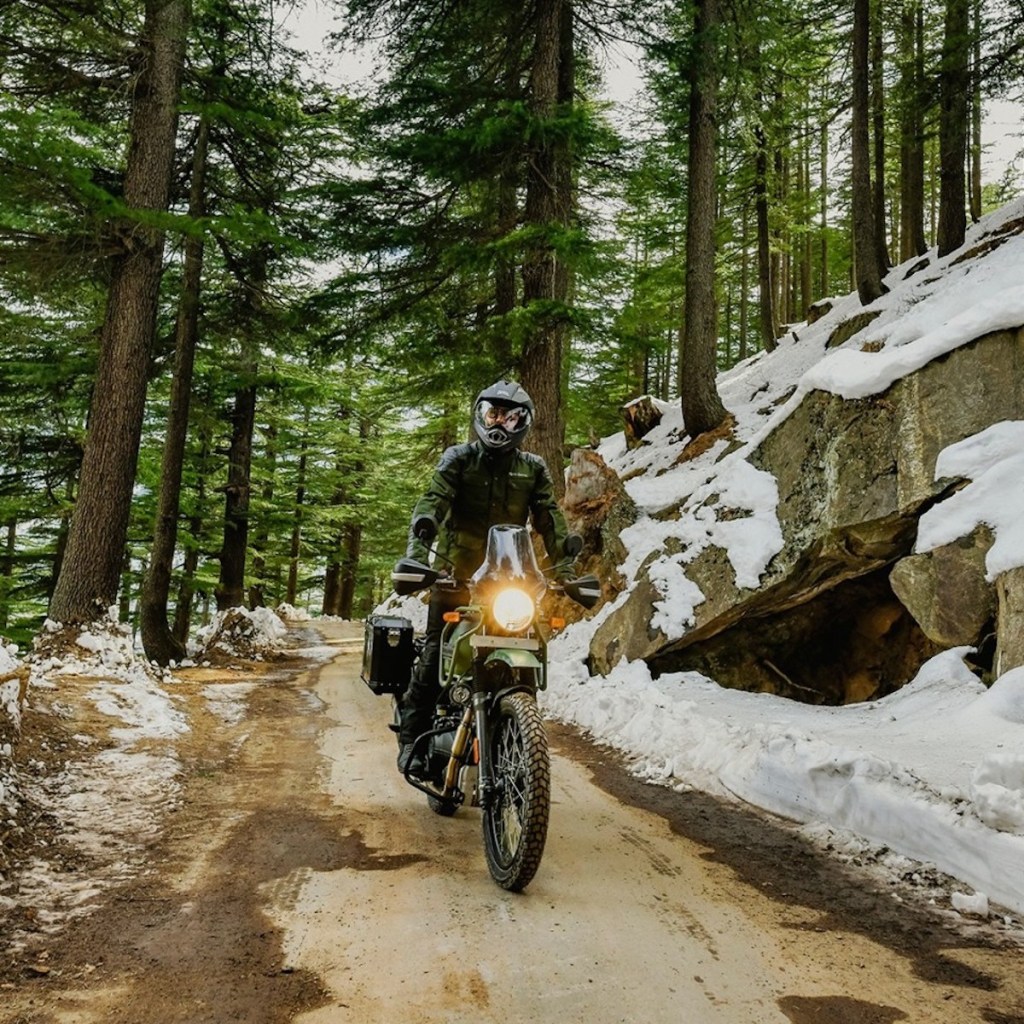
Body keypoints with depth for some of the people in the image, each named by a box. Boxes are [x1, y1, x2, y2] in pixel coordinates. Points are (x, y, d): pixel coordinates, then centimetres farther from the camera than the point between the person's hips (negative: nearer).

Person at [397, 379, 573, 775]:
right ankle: (412, 739, 4)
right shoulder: (458, 458, 4)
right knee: (433, 658, -6)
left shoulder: (533, 468, 11)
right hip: (454, 575, -2)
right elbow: (433, 502, -10)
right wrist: (417, 550, -27)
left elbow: (550, 519, 4)